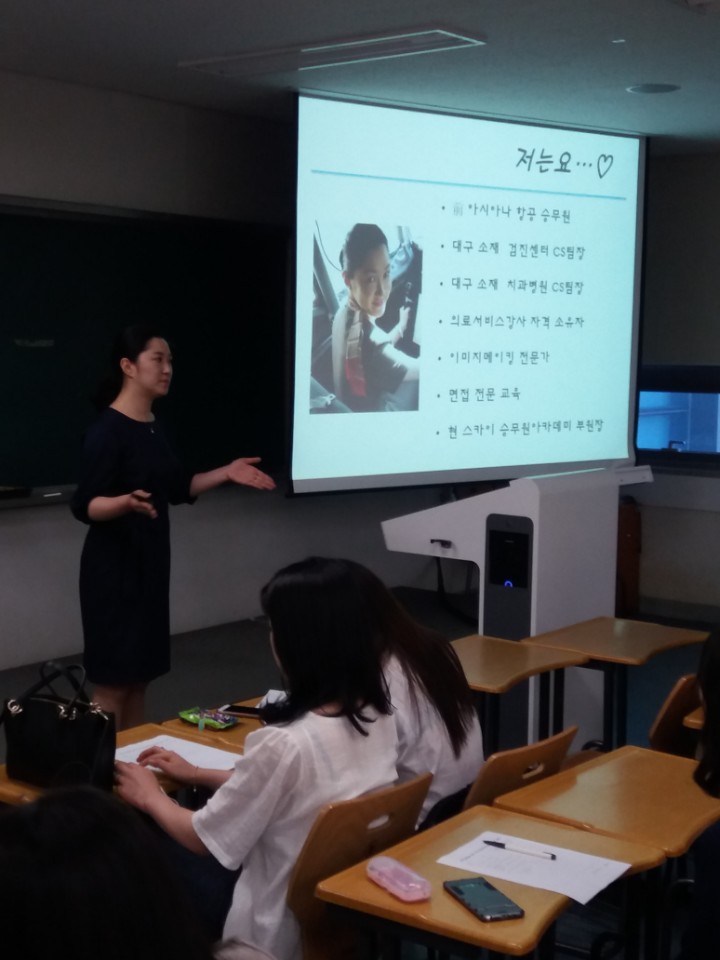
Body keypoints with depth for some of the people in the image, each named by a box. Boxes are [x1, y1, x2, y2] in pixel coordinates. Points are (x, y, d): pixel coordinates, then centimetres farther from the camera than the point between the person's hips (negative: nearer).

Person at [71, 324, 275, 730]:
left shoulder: (155, 427, 11)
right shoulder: (107, 430, -15)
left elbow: (179, 489, 20)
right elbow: (84, 506, -19)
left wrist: (227, 472, 11)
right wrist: (127, 502, -37)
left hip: (151, 560, 9)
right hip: (115, 566, -9)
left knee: (139, 676, 13)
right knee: (113, 681, -4)